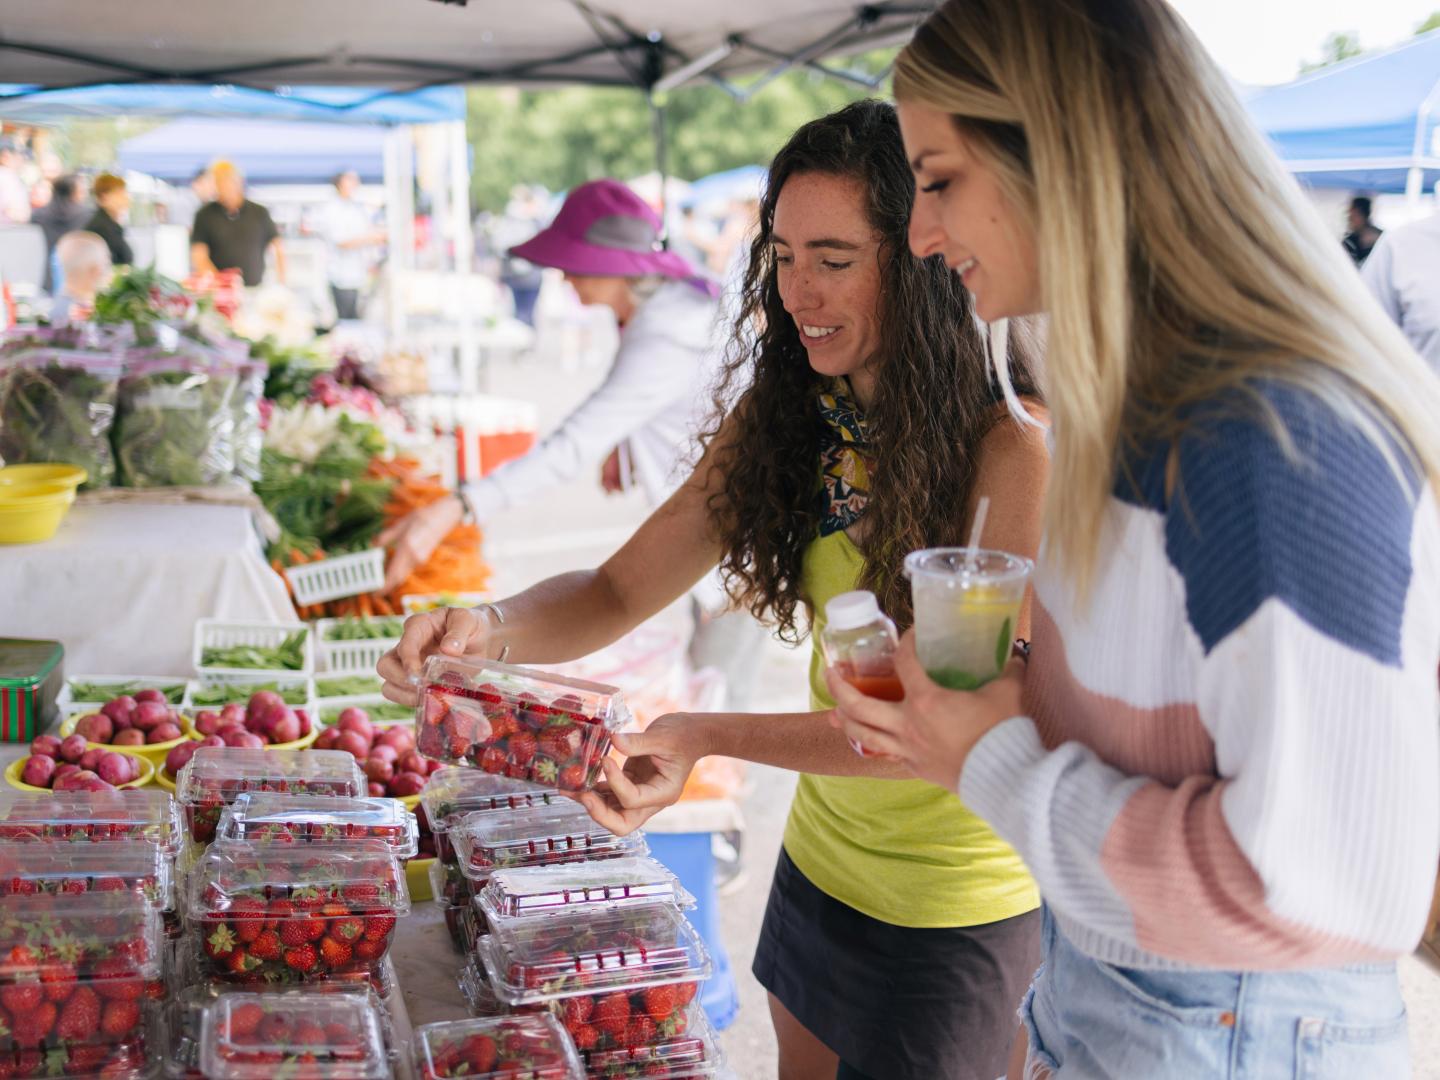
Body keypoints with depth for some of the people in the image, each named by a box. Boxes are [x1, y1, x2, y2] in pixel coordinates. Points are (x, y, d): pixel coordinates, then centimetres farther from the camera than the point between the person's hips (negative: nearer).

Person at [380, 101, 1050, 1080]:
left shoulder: (1015, 455, -24)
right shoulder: (780, 423, -3)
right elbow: (620, 593, -2)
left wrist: (709, 739, -37)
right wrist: (489, 627, -23)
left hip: (954, 914, -6)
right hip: (819, 862, 6)